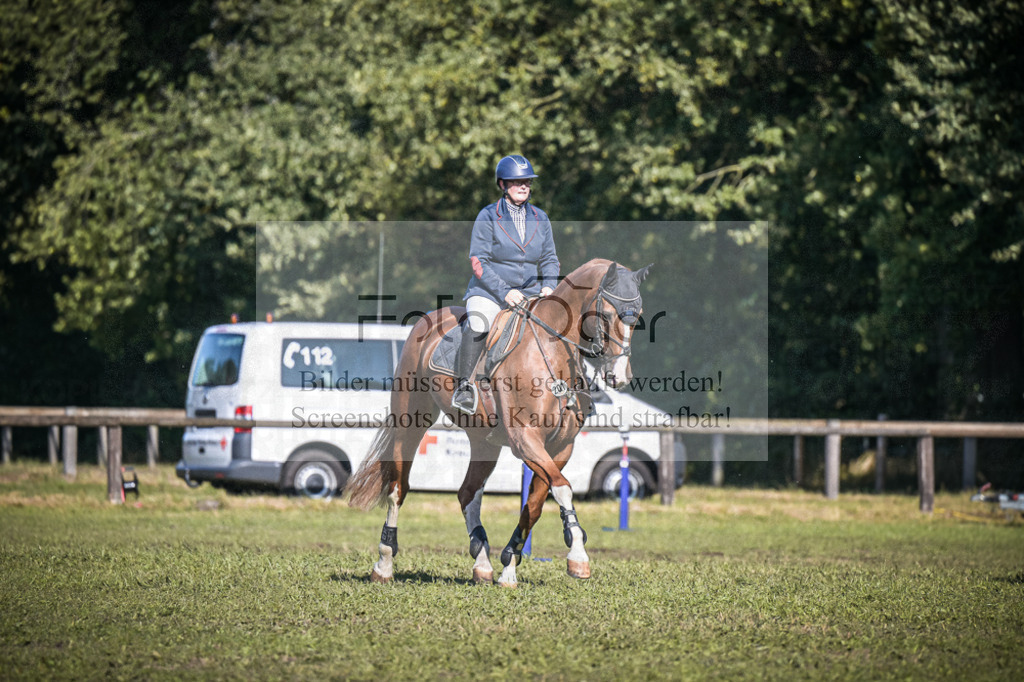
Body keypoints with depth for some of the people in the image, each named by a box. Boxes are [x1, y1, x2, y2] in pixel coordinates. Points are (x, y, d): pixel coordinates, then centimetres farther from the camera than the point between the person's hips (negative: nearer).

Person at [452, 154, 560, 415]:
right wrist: (504, 292, -18)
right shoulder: (488, 217, -4)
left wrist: (548, 286, -5)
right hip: (488, 292, -4)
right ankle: (464, 386, -25)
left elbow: (549, 259, 15)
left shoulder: (540, 218, 9)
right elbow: (478, 261, -8)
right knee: (478, 325, -32)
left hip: (529, 293, 4)